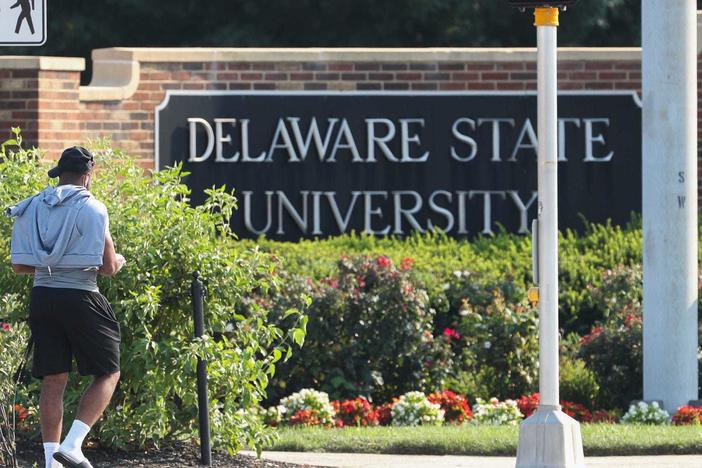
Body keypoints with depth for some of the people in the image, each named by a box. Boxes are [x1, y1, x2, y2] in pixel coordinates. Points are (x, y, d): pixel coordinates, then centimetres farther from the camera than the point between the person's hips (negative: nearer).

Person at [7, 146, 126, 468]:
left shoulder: (32, 208, 9)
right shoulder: (91, 209, -7)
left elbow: (20, 265, 9)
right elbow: (108, 267, -8)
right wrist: (118, 260, 15)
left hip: (41, 297, 5)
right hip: (80, 297, -5)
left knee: (53, 381, 10)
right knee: (107, 374, 6)